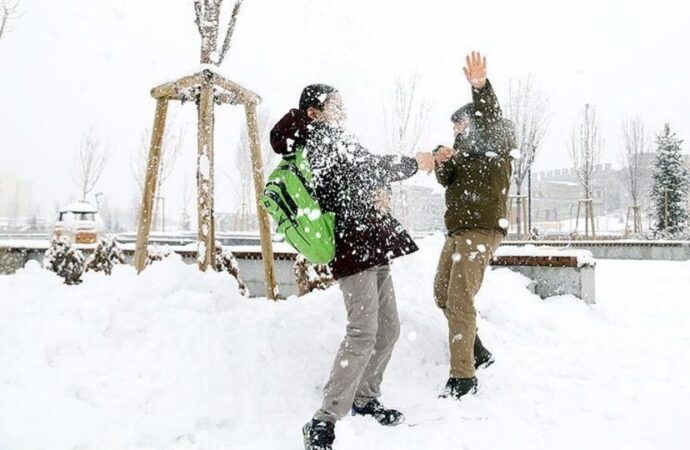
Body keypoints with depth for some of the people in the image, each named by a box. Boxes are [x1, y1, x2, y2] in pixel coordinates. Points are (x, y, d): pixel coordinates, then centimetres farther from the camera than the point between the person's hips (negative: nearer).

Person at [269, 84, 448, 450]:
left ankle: (364, 398, 27)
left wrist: (378, 191, 0)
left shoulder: (333, 141, 25)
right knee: (363, 332, -18)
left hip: (373, 247, 10)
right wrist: (413, 163, -3)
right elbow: (367, 167, -12)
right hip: (353, 246, -10)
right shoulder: (321, 138, -4)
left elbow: (366, 174, 22)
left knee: (388, 329, 13)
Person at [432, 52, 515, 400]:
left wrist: (481, 88, -42)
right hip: (458, 230, 10)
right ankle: (477, 353, 29)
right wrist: (443, 163, -9)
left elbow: (490, 120, -23)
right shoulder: (466, 148, 22)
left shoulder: (496, 143, -1)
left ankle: (463, 376, -9)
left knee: (460, 300, -14)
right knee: (443, 294, 15)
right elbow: (446, 181, 13)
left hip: (482, 230, -9)